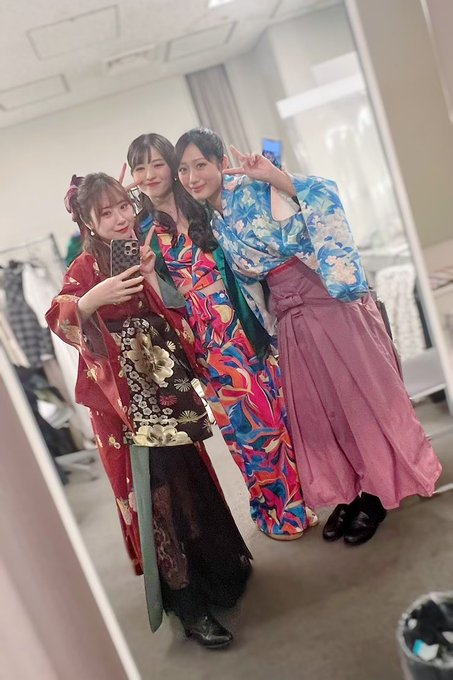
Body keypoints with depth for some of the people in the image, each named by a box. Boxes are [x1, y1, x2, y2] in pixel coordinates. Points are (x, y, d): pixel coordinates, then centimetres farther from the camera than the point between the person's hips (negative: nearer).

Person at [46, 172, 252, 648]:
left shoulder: (143, 256, 11)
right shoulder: (86, 266, -4)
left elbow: (174, 317, 8)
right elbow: (57, 319, -16)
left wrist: (152, 279, -8)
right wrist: (93, 298, -33)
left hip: (165, 387, 6)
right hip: (125, 399, -5)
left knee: (191, 480, 16)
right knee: (155, 493, -1)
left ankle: (217, 568, 39)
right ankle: (187, 603, 14)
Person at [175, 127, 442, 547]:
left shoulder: (254, 189, -9)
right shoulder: (210, 223, 9)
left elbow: (323, 198, -17)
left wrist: (273, 176, -27)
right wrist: (263, 327, 11)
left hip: (327, 297, -6)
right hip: (288, 315, 7)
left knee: (358, 391, 3)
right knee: (316, 405, 12)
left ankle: (377, 492, 20)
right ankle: (348, 491, 29)